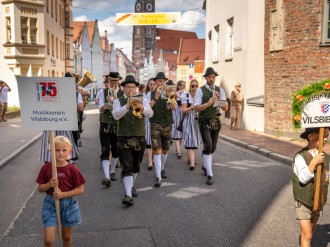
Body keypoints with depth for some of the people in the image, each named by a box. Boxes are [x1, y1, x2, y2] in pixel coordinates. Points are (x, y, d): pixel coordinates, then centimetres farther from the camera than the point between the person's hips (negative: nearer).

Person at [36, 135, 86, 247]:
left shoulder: (72, 169, -10)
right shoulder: (46, 168, -6)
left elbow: (80, 190, -8)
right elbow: (40, 188, 1)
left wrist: (63, 194, -18)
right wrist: (50, 184, -19)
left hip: (68, 204, 0)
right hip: (51, 204, 0)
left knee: (67, 237, 16)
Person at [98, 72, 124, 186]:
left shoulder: (123, 93, 1)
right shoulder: (103, 92, 4)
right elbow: (101, 109, -3)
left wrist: (113, 102, -23)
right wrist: (106, 105, -24)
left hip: (118, 125, 1)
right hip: (105, 125, -1)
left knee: (116, 151, 13)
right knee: (105, 151, -11)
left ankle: (112, 171, 33)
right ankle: (106, 176, -18)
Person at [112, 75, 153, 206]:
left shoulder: (142, 100, 2)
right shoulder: (118, 101, 1)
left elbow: (150, 113, -15)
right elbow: (116, 115, -18)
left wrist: (141, 107, -35)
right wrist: (127, 105, -33)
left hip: (140, 138, 2)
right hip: (124, 139, -2)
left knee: (136, 166, 17)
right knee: (127, 168, -13)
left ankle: (131, 186, 40)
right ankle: (128, 195, -17)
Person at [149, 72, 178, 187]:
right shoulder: (151, 94, -1)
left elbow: (175, 107, -10)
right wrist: (155, 97, -31)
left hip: (168, 125, 3)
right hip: (156, 125, -3)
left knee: (165, 150, 16)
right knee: (157, 150, -11)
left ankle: (162, 168, 39)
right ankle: (158, 177, -12)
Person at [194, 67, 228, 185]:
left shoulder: (220, 90, 5)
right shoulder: (200, 90, -5)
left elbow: (225, 108, 0)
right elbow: (196, 108, -15)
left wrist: (219, 99, -18)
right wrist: (208, 103, -30)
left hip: (216, 121, 5)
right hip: (204, 122, -4)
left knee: (213, 147, 15)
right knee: (208, 147, -15)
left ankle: (205, 166, 39)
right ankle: (209, 175, -11)